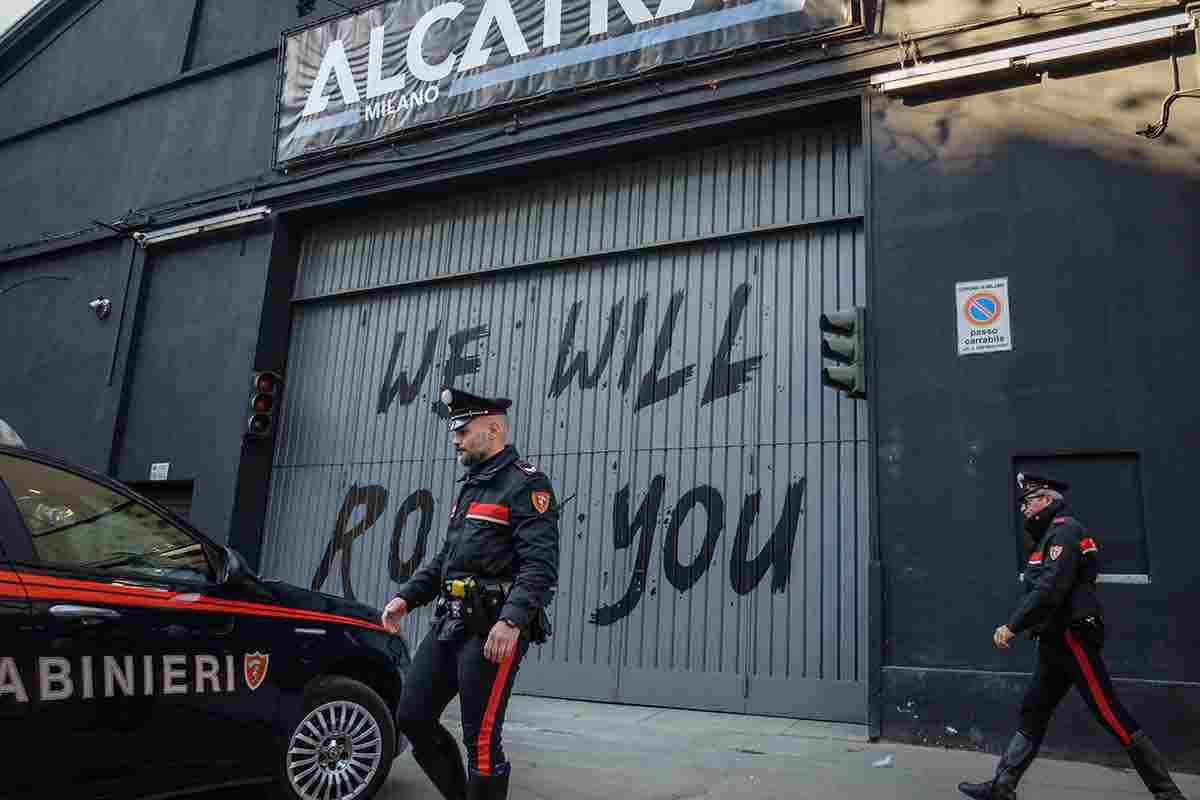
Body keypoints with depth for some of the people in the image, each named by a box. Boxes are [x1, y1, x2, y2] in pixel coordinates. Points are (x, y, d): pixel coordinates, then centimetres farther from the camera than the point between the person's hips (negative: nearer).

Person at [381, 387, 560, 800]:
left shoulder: (525, 484, -9)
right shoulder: (470, 486, 21)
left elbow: (541, 564, -19)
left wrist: (512, 620, -31)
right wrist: (407, 596, 14)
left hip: (492, 628, -9)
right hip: (449, 622, 9)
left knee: (481, 740, -5)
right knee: (412, 718, 10)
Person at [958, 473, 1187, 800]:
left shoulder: (1064, 529, -12)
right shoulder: (1049, 535, 18)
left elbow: (1050, 589, -23)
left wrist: (1013, 626, -21)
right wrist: (1015, 625, 11)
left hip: (1072, 640, -10)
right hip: (1054, 643, 10)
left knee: (1112, 716, -5)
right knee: (1031, 715, 9)